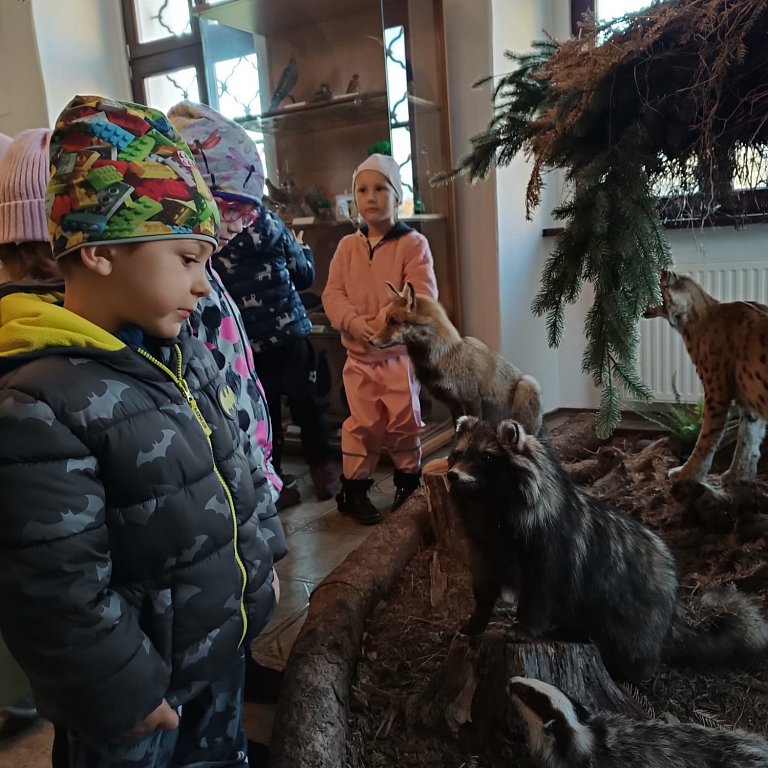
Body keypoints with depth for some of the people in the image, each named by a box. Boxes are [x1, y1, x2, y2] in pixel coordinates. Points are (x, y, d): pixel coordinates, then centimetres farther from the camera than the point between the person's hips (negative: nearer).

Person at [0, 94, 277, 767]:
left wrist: (259, 562, 13)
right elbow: (58, 595, -26)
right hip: (145, 678, -7)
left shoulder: (184, 353, -1)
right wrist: (124, 698, -16)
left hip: (222, 643, 7)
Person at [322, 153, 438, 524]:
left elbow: (421, 296, -15)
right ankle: (354, 487, 19)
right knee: (362, 423, 3)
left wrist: (388, 323, -26)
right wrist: (354, 321, -19)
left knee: (404, 421, 7)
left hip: (401, 352, -2)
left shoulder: (413, 243, -6)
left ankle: (409, 480, 30)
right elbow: (332, 293, -1)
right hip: (359, 355, 2)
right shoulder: (347, 246, 5)